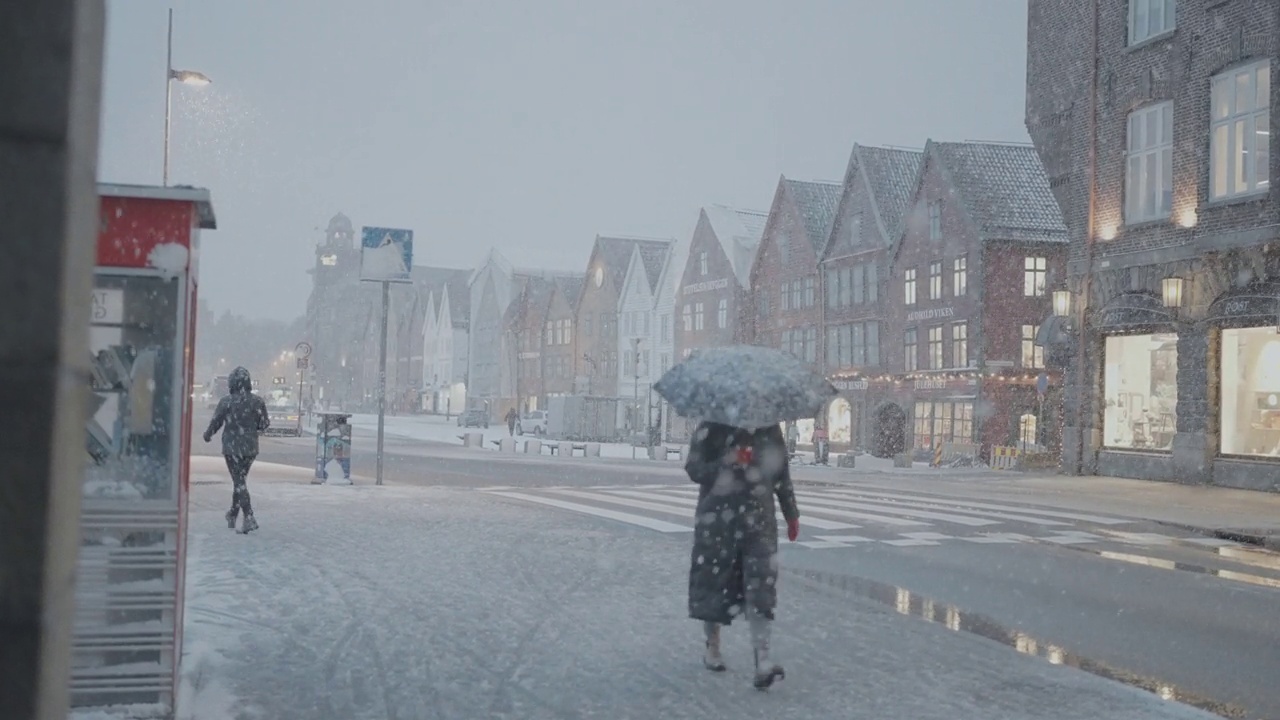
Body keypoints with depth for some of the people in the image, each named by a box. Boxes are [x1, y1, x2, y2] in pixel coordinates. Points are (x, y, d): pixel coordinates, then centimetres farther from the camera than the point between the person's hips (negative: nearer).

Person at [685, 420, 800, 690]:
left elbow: (782, 472, 14)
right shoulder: (711, 429, -5)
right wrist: (727, 463, -23)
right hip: (718, 520, -1)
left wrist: (791, 514, 18)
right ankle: (712, 647, 31)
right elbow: (694, 468, -8)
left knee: (760, 587, -10)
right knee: (714, 583, 10)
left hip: (759, 519, 1)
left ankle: (762, 662, -14)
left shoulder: (770, 429, 5)